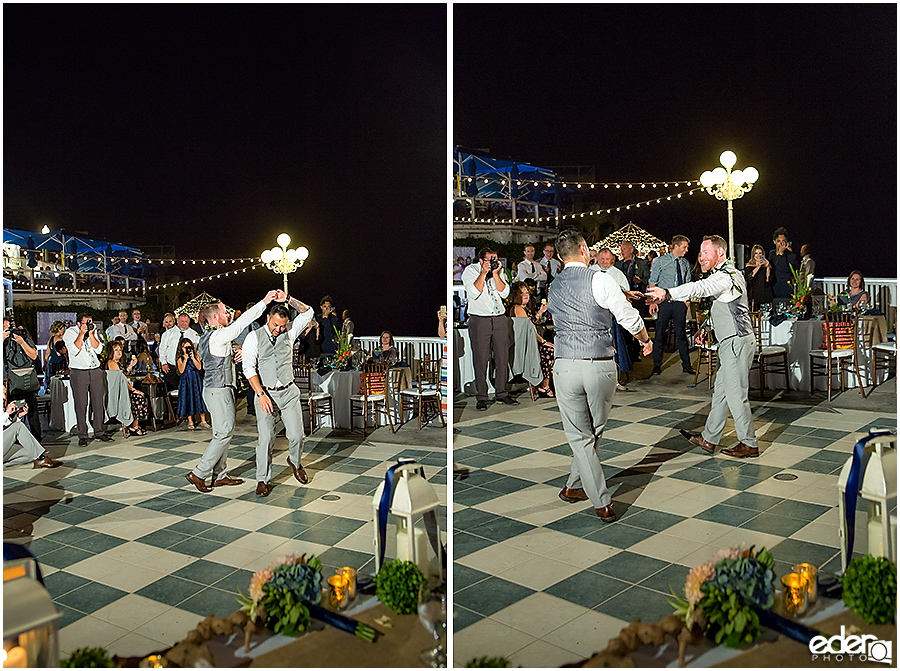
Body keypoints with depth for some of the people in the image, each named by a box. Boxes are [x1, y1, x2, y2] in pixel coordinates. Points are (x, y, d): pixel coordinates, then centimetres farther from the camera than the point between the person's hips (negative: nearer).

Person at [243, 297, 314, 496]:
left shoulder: (289, 332, 6)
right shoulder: (254, 338, -2)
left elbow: (308, 313, 0)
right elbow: (249, 369, -8)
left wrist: (288, 299, -10)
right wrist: (261, 394, -17)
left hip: (289, 392, 2)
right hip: (265, 393, -2)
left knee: (297, 435, -1)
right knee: (266, 438, -6)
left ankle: (295, 462, 31)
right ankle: (262, 480, 9)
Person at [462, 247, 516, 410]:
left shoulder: (499, 271, 11)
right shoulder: (470, 270, 0)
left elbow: (504, 293, 0)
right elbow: (474, 293, -15)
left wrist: (495, 273, -7)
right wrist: (484, 273, -16)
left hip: (500, 319, 4)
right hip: (479, 321, -4)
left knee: (502, 358, 5)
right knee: (481, 360, -3)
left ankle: (501, 394, 16)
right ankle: (481, 398, 4)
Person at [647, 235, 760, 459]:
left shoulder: (726, 276, -17)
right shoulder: (727, 274, 17)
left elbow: (701, 288, -36)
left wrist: (668, 294, -48)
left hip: (737, 342, -11)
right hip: (732, 342, 11)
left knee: (736, 394, -3)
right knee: (721, 391, 14)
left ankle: (749, 444, 8)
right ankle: (709, 439, 21)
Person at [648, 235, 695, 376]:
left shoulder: (685, 264, 9)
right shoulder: (661, 261, -3)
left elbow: (687, 284, 16)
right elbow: (652, 283, -3)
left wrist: (686, 300, 4)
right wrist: (653, 302, -11)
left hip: (680, 302, 3)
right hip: (663, 302, -3)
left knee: (681, 334, 7)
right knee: (659, 334, 1)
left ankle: (686, 365, 14)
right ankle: (657, 366, 12)